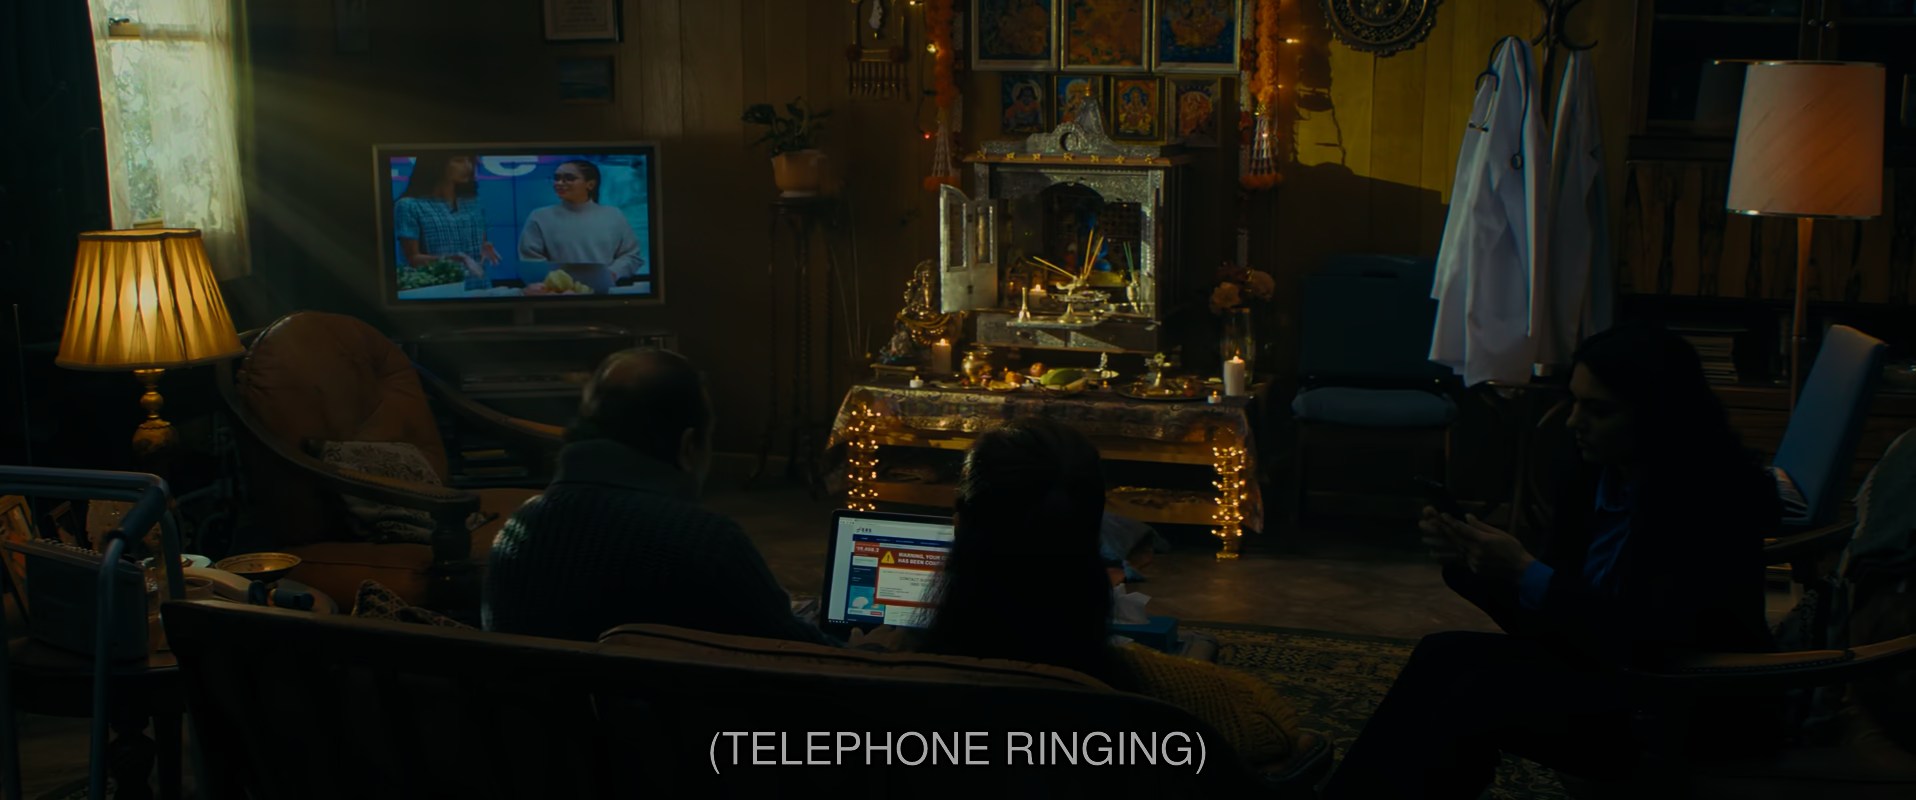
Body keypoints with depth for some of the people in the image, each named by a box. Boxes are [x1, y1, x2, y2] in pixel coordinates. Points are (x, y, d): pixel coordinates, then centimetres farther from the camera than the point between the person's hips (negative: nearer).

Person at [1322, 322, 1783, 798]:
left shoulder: (1722, 499, -17)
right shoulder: (1593, 479, 3)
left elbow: (1651, 641, -25)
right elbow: (1545, 622, 6)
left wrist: (1529, 577, -24)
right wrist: (1468, 560, -11)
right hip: (1607, 677, 7)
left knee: (1491, 689, -25)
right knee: (1445, 656, -17)